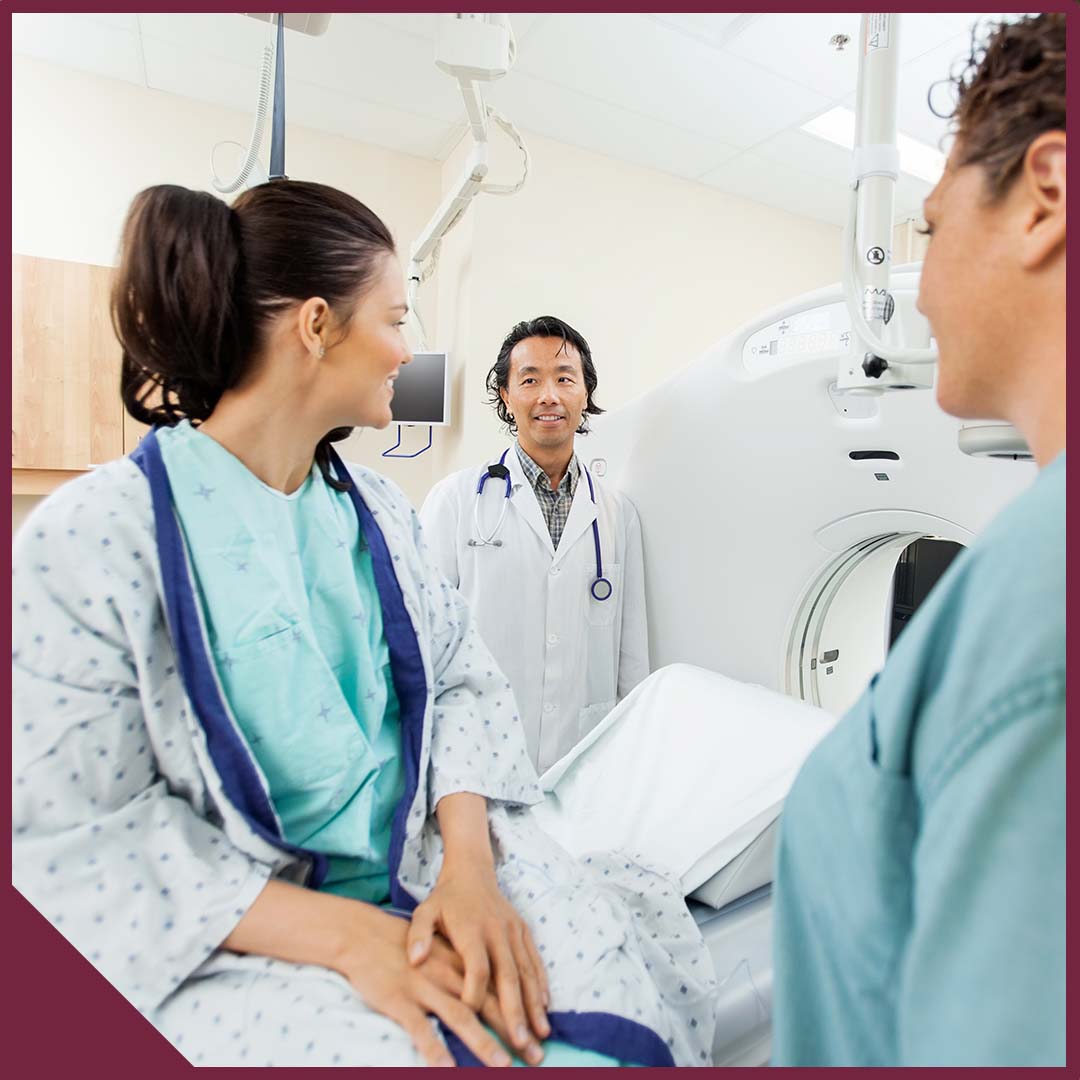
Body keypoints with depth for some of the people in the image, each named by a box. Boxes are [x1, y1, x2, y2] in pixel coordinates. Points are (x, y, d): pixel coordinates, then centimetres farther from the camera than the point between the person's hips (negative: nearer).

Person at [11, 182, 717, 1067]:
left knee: (624, 986, -13)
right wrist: (345, 934, -21)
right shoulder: (86, 541, -12)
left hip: (428, 857, 4)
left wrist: (468, 857, -14)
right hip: (232, 937, -3)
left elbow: (465, 678, 2)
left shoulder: (380, 512, 5)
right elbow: (79, 839, -13)